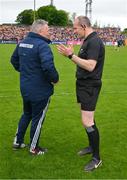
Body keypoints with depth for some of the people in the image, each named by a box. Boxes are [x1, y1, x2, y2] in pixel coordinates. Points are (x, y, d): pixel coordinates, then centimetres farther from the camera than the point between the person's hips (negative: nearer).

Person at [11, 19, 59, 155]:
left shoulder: (22, 43, 5)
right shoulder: (42, 45, -22)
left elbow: (14, 60, 18)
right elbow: (48, 66, -34)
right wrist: (55, 79, -17)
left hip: (25, 88, 8)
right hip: (40, 90, -8)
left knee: (26, 114, 25)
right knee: (38, 118, 9)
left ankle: (17, 141, 35)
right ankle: (34, 148, 24)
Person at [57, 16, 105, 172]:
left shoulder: (94, 42, -19)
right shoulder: (87, 41, 12)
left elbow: (90, 66, -28)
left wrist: (71, 55, -25)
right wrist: (71, 54, 4)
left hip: (90, 86, -10)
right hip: (83, 84, 10)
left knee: (87, 122, -9)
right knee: (87, 119, 18)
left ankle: (97, 158, 4)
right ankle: (92, 146, 34)